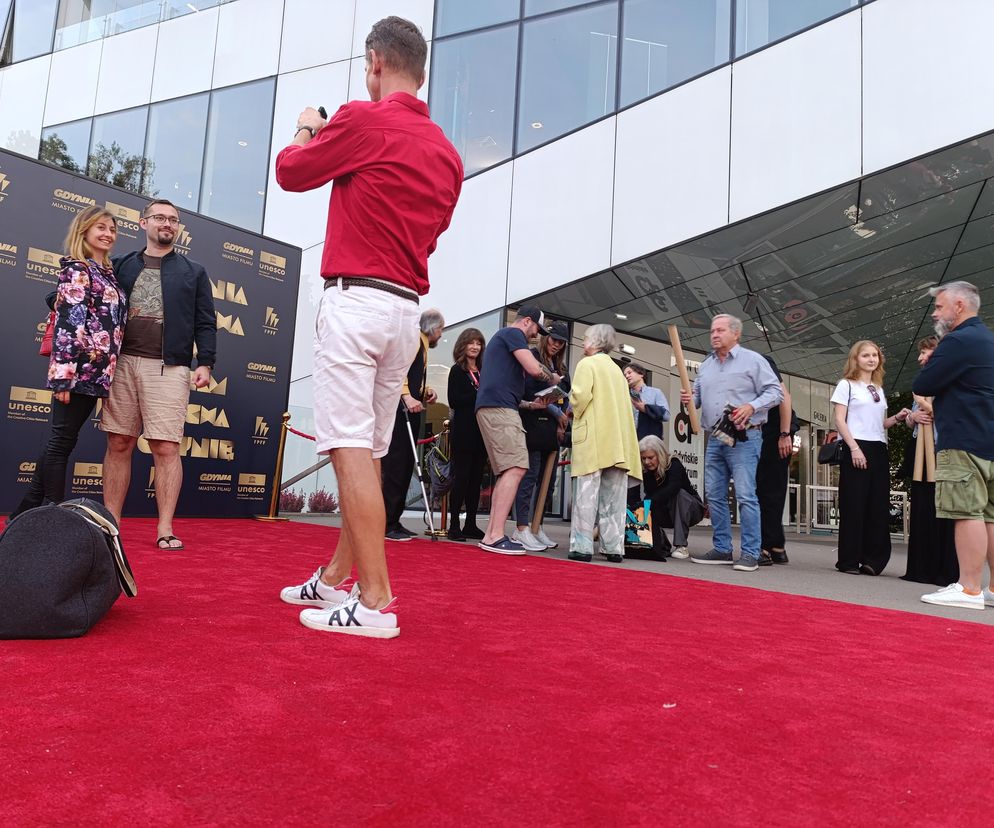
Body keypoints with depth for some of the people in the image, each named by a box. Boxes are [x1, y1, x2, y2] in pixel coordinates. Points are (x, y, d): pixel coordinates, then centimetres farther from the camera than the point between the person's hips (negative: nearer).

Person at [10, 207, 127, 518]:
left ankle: (27, 511, 19)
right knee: (62, 441, -3)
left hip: (96, 372, 8)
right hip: (79, 370, -8)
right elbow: (67, 324, -13)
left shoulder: (108, 274, 19)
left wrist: (108, 374, 17)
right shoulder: (76, 270, -5)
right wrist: (63, 376, -19)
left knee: (61, 442, 11)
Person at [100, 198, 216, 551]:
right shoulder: (122, 265, 17)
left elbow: (205, 323, 8)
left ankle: (165, 529, -2)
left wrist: (205, 363, -3)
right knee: (118, 444, 4)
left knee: (166, 448, -6)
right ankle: (110, 524, 12)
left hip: (169, 369, -2)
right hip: (123, 363, 2)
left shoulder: (193, 272, 13)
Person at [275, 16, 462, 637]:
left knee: (351, 449, -9)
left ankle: (375, 602, -9)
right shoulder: (447, 151, 16)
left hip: (357, 300, -8)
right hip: (408, 311, 8)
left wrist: (306, 129, 28)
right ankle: (335, 579, 24)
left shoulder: (363, 120, -5)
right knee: (370, 451, 12)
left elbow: (290, 172, 6)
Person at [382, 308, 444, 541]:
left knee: (405, 467, 8)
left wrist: (426, 392, 10)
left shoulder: (422, 345, 25)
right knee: (395, 466, -11)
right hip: (400, 408, -10)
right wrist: (407, 397, -26)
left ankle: (393, 521, 12)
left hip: (410, 411, 10)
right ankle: (386, 524, -9)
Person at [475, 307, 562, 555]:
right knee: (516, 468, -16)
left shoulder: (501, 336, 31)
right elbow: (535, 369, -12)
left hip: (492, 407, 11)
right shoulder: (513, 333, 0)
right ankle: (496, 536, -21)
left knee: (507, 472, 8)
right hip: (499, 407, -11)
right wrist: (553, 378, 9)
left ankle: (490, 533, 4)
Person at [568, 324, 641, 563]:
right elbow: (625, 403, 16)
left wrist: (577, 413, 5)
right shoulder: (616, 369, 21)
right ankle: (613, 548, 5)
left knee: (587, 493, -6)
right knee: (613, 496, 5)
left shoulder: (587, 364, 0)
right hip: (619, 442, 6)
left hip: (593, 438, -6)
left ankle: (582, 546, -8)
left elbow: (580, 396, -14)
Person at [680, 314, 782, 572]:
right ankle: (722, 549, 17)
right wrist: (690, 399, -2)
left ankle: (750, 553, -3)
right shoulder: (706, 365, 17)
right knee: (714, 495, 7)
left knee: (746, 495, -9)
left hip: (744, 438, -6)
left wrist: (752, 407, -19)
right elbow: (698, 394, 21)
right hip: (715, 439, 7)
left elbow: (775, 392, -4)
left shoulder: (753, 360, -1)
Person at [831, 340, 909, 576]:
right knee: (854, 505, -6)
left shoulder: (879, 389, 20)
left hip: (879, 449, 6)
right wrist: (854, 448, -16)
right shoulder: (847, 384, 2)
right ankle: (849, 560, 0)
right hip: (856, 449, -6)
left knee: (879, 505, 2)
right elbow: (839, 420, -6)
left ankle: (873, 559, 8)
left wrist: (896, 418, 3)